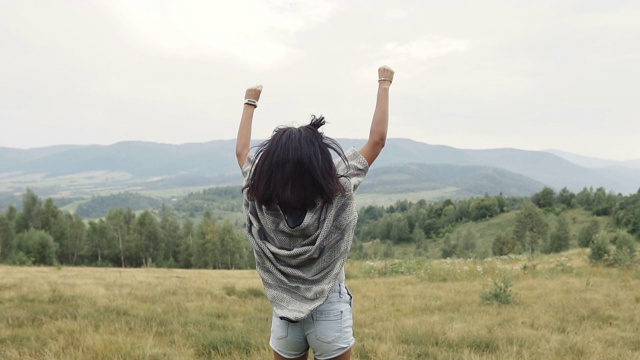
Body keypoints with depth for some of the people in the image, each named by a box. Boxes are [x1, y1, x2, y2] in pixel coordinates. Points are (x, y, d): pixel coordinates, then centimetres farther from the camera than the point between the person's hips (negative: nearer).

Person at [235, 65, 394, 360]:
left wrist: (250, 104, 20)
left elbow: (242, 150, 8)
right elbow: (377, 139, -9)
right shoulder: (336, 196, -18)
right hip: (330, 312, -3)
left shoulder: (260, 200, -11)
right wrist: (384, 85, 2)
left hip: (285, 314, 3)